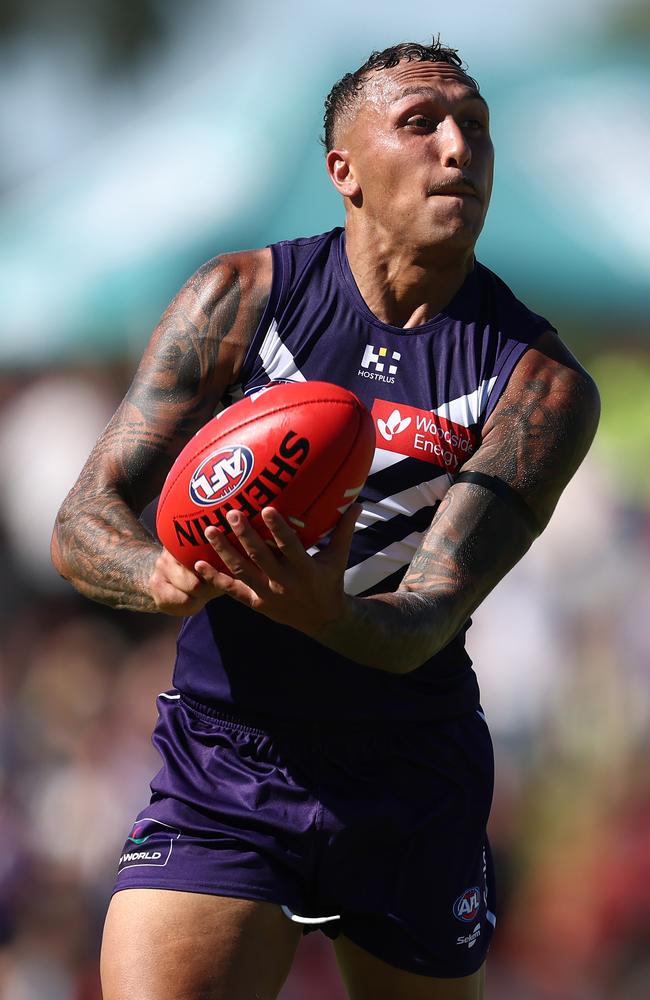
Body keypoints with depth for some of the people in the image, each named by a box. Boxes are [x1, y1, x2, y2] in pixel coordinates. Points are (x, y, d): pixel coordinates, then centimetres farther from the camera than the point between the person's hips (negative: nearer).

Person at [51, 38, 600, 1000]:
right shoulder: (239, 298, -4)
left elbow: (425, 625, -17)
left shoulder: (543, 385, -8)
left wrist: (330, 614, -42)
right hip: (221, 766, -1)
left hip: (415, 784, 1)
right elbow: (82, 524, -6)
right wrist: (161, 576, -31)